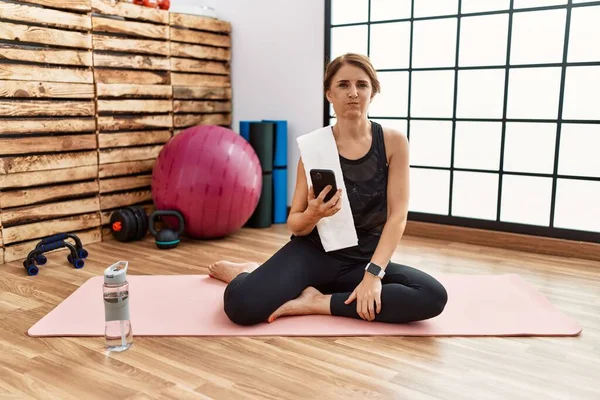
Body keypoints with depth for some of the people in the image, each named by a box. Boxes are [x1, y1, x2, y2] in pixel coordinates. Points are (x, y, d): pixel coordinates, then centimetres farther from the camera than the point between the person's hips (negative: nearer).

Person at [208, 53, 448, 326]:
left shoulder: (393, 142, -6)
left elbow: (397, 215, -11)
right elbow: (295, 224, -4)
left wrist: (373, 273, -23)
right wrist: (312, 215, -28)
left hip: (363, 259, 2)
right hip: (313, 251, -1)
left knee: (433, 297, -27)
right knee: (241, 306, -27)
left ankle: (317, 302, -15)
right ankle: (244, 273, 12)